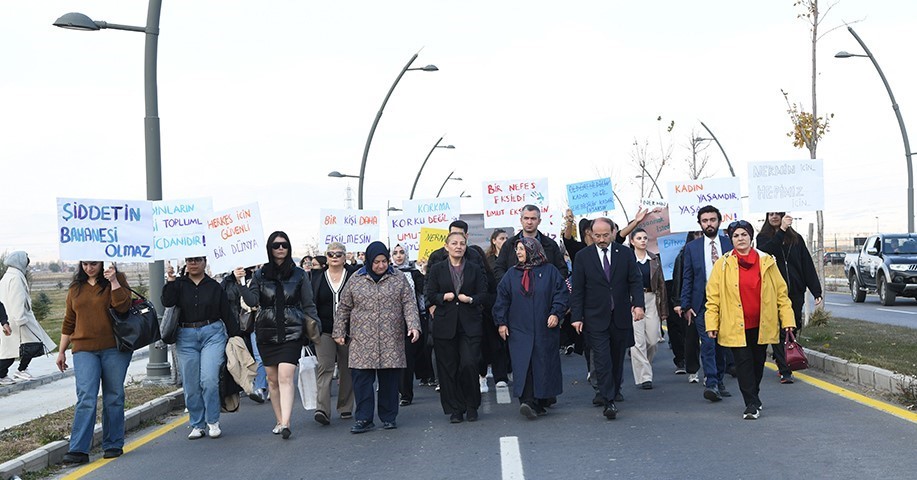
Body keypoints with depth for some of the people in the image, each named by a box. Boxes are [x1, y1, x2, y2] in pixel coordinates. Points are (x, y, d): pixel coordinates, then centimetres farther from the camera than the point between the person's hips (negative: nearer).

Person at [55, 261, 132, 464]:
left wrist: (113, 281, -18)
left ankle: (113, 445, 16)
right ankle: (78, 450, -10)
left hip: (114, 349, -2)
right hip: (84, 350, 2)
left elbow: (123, 306, -13)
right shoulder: (76, 287, 13)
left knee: (113, 398, 5)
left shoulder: (117, 279, 2)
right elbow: (69, 322, 18)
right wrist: (62, 351, 18)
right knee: (86, 398, -8)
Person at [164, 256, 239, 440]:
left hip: (212, 334, -1)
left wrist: (236, 336, 7)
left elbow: (227, 313, 9)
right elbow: (167, 302, -9)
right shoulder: (179, 285, 9)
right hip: (186, 337, 2)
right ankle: (197, 425, 16)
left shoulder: (215, 287, 8)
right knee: (191, 385, 3)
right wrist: (170, 281, -17)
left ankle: (213, 422, 3)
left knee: (209, 379, -14)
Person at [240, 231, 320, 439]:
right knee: (273, 379, 7)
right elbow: (252, 301, -6)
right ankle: (279, 421, 19)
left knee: (286, 376, -15)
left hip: (291, 333, -2)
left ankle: (285, 423, -22)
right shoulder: (260, 275, 7)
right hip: (266, 333, 2)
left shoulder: (299, 274, 5)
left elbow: (308, 305, 9)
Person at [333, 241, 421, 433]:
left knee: (390, 380, 4)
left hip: (391, 341, 0)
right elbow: (344, 308, 11)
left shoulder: (399, 278, 5)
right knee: (362, 379, -4)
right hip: (362, 341, 0)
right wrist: (339, 332, 8)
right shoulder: (355, 280, 6)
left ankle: (389, 417, 16)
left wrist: (413, 325, -12)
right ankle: (363, 419, 3)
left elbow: (409, 304, 2)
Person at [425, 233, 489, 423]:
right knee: (448, 368, 1)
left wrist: (471, 299, -11)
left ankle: (472, 407, 9)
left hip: (470, 325, 0)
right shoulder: (437, 269, 8)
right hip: (445, 324, 1)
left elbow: (484, 295, 7)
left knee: (469, 364, -10)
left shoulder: (475, 270, 10)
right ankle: (455, 409, 12)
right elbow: (429, 295, 6)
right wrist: (443, 297, -13)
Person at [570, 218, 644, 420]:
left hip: (621, 316, 2)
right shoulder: (583, 257, -1)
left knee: (618, 357, 13)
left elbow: (635, 281, 3)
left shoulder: (625, 254, 3)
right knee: (602, 359, -10)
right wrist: (576, 316, -6)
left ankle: (615, 389, 34)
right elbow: (577, 290, 0)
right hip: (596, 318, -2)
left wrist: (638, 304, -13)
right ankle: (609, 401, -9)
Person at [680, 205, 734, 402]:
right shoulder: (692, 247, 5)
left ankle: (719, 381, 23)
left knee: (722, 344, 9)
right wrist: (686, 306, -2)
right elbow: (687, 278, 5)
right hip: (702, 303, -1)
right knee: (707, 342, -11)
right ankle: (711, 384, -13)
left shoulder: (730, 244, 5)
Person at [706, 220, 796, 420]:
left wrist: (787, 319, 0)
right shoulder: (722, 265, 0)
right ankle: (752, 404, 0)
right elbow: (713, 297, 0)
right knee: (743, 363, -5)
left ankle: (753, 397, 34)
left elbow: (781, 292, 6)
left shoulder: (767, 262, 5)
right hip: (735, 326, -2)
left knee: (758, 362, 14)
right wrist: (712, 324, -5)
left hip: (762, 325, 2)